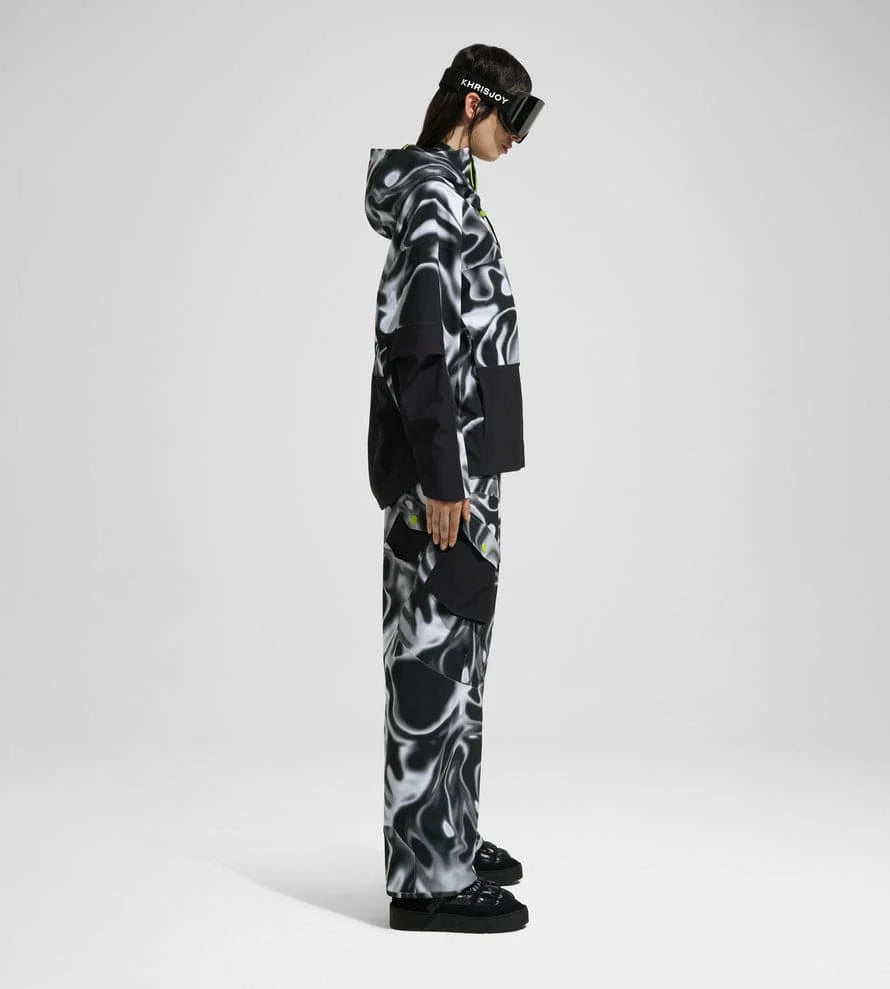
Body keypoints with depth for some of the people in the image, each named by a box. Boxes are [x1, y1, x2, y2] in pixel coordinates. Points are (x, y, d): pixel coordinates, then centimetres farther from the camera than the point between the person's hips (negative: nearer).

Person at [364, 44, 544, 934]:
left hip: (457, 464, 10)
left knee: (453, 654, 16)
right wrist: (441, 478, -23)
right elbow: (419, 346, -21)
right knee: (434, 659, -6)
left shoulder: (447, 192, 18)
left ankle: (450, 837, 27)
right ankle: (430, 878, 2)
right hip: (444, 470, -10)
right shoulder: (434, 196, -13)